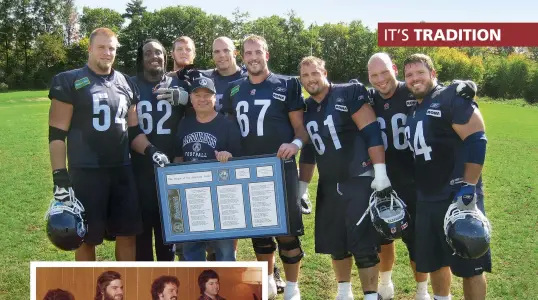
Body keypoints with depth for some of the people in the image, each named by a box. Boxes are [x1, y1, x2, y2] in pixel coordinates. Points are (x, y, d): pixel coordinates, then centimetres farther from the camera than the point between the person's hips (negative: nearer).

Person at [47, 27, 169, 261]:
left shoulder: (126, 84, 11)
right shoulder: (70, 83, -4)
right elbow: (57, 135, -7)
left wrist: (150, 150, -3)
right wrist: (60, 178, -14)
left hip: (122, 170, 5)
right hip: (86, 172, -5)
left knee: (128, 234, 9)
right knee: (87, 237, 5)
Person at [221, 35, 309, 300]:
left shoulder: (287, 86, -1)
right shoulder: (233, 91, 11)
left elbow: (301, 127, -2)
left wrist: (296, 143, -23)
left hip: (281, 167, -4)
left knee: (287, 231, -3)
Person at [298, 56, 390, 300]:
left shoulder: (349, 94, -9)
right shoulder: (306, 110, 10)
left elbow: (372, 133, -13)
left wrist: (380, 172, -18)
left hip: (359, 180, -6)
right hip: (329, 185, 6)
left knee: (363, 245, -5)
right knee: (335, 243, 13)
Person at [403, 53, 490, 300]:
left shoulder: (452, 99, -10)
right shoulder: (412, 110, 15)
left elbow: (476, 141, -17)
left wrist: (468, 188, -22)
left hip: (457, 197, -8)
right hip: (425, 199, 8)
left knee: (469, 264, 1)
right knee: (433, 260, 18)